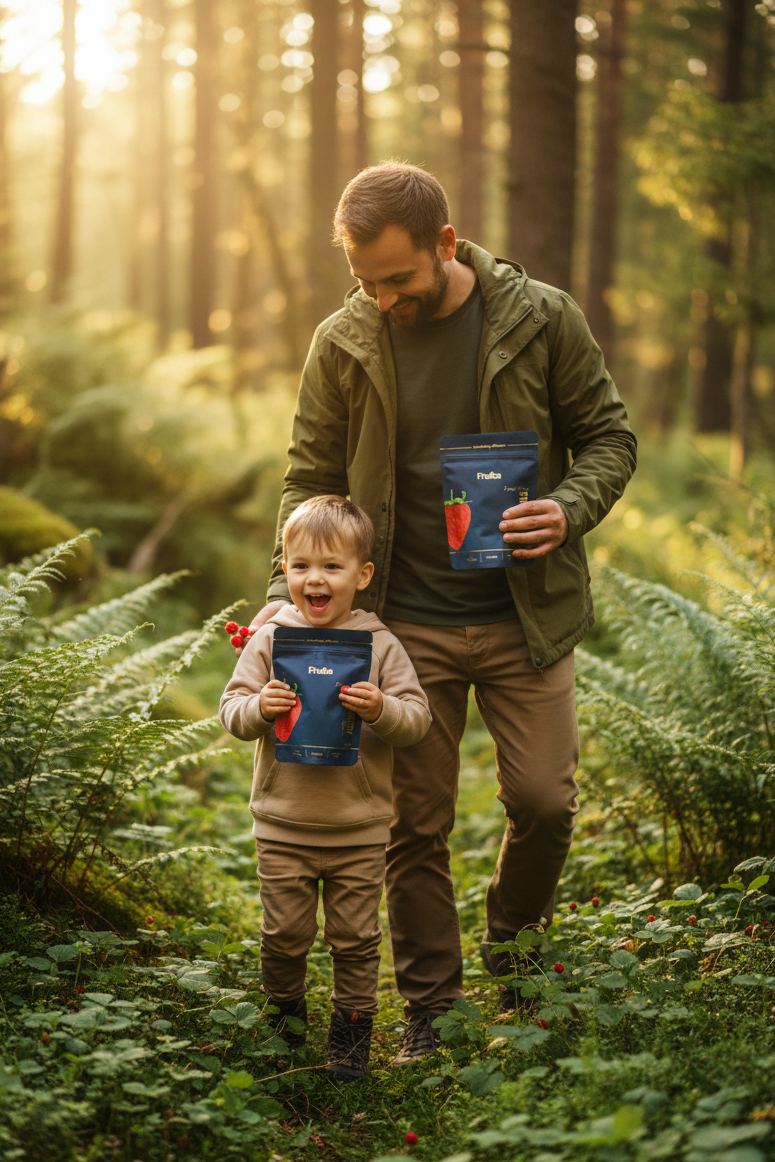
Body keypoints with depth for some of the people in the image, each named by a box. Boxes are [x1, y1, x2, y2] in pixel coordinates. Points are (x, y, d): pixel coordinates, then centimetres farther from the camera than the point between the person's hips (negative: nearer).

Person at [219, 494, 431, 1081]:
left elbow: (418, 720, -6)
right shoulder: (271, 638, -1)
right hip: (283, 823, 1)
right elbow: (232, 710, 0)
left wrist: (381, 709, -26)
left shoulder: (380, 645, -4)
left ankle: (352, 1031, 25)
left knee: (355, 936, 8)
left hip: (360, 828, -1)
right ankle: (286, 1012, 34)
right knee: (284, 932, 9)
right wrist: (259, 708, -21)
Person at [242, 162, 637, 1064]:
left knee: (544, 802, 4)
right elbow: (311, 480, 5)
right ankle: (429, 1007, 21)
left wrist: (569, 509, -18)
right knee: (415, 822, 5)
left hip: (524, 616, 0)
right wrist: (290, 593, -8)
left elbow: (607, 437, 2)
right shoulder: (342, 346, -2)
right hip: (403, 625, 1)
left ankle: (512, 947, 34)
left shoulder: (541, 320, -6)